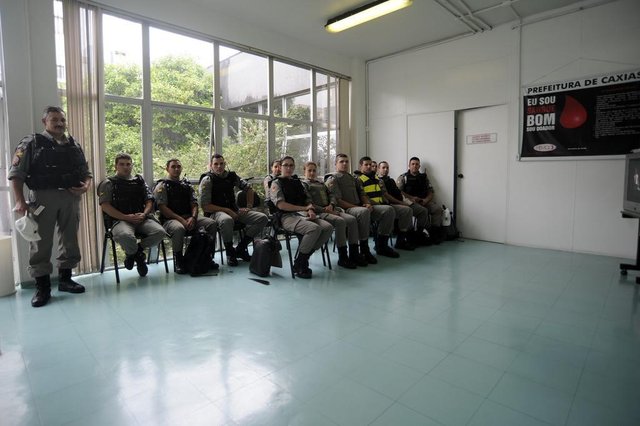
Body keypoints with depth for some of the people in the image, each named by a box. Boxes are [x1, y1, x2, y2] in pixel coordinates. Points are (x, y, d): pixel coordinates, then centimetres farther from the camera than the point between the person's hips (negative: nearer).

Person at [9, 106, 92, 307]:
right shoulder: (32, 143, 2)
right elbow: (16, 174, -2)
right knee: (41, 241, -1)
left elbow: (86, 172, 18)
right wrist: (20, 201, -12)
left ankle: (65, 279, 23)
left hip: (71, 198, 4)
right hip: (42, 197, -4)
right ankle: (42, 286, 9)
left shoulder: (74, 145, 14)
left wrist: (85, 186, -4)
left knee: (70, 239, 9)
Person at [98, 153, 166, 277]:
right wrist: (126, 217, -13)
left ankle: (136, 250, 3)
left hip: (142, 218, 4)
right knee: (125, 236, -38)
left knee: (160, 232, -25)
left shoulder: (139, 181, 21)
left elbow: (149, 200, 16)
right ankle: (136, 254, -1)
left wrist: (144, 214, -6)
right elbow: (105, 206, -2)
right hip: (120, 220, -3)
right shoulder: (108, 183, 9)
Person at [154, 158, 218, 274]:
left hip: (189, 218, 5)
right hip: (170, 219, -4)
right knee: (178, 228, -39)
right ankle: (179, 261, -18)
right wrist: (181, 220, -18)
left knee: (212, 223, -19)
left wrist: (193, 218, -11)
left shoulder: (187, 185, 20)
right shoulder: (162, 186, 5)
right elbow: (162, 208, -7)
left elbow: (194, 204, 11)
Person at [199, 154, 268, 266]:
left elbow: (248, 188, 21)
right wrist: (227, 210, -17)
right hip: (216, 212, -5)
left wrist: (248, 206, 9)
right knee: (227, 220, -42)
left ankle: (240, 248, -3)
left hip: (233, 210, 6)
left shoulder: (231, 176, 9)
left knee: (262, 218, -11)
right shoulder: (207, 180, -6)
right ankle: (230, 252, -16)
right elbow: (205, 206, -12)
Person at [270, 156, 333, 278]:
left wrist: (311, 210, -3)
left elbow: (308, 200, 22)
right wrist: (304, 208, -7)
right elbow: (281, 205, -8)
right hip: (287, 217, -6)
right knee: (314, 228, -33)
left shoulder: (297, 181, 25)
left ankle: (305, 258, -11)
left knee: (328, 227, -19)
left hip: (304, 215, 7)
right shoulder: (276, 183, 6)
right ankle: (299, 264, -17)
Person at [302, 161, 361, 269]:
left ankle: (354, 254, -17)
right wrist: (325, 210, -14)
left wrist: (331, 205, -4)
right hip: (318, 213, -7)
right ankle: (342, 258, -26)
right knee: (340, 221, -32)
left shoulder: (321, 183, 29)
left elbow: (332, 196, 20)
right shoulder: (303, 184, 7)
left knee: (352, 219, -18)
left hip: (331, 210, 7)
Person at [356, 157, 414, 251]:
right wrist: (376, 203, -21)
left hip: (383, 204, 8)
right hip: (372, 206, -8)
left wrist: (399, 202, 20)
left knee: (407, 210, -3)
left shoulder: (375, 177, 25)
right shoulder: (358, 178, -1)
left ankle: (401, 241, -1)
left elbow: (384, 192, 26)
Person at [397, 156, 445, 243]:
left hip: (424, 201, 4)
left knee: (438, 209, -20)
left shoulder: (424, 177, 20)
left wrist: (426, 200, -5)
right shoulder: (403, 177, 9)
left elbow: (431, 191, 16)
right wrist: (411, 197, -14)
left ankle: (435, 232, -14)